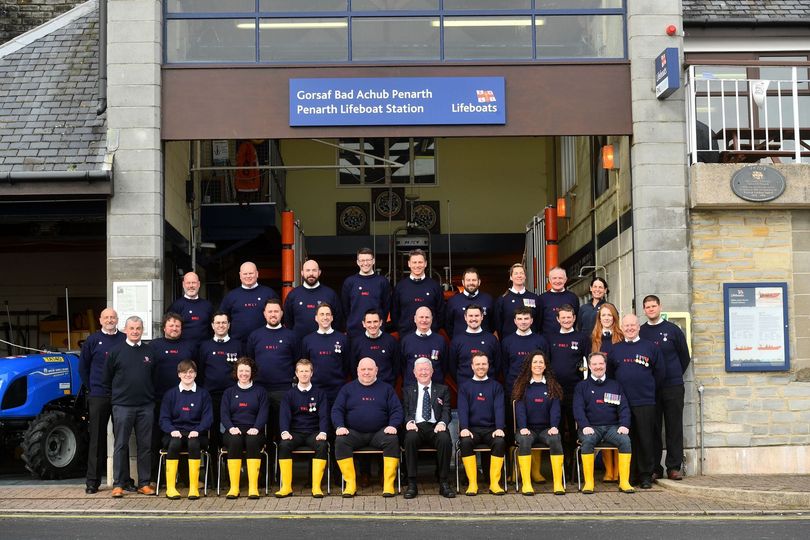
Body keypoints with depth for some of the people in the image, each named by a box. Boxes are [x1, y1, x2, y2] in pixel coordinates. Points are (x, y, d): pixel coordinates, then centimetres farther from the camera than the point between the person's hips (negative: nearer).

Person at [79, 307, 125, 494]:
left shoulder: (125, 339, 7)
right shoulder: (92, 340, 6)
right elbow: (83, 366, 10)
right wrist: (90, 387, 5)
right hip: (98, 396, -1)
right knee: (97, 438, 1)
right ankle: (92, 481, 6)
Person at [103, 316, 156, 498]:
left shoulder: (150, 351, 8)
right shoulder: (116, 352, 2)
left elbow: (155, 377, 15)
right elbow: (107, 379, 7)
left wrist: (152, 396, 8)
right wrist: (113, 397, 6)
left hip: (146, 406, 2)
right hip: (122, 406, -2)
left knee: (145, 446, 4)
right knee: (121, 446, 1)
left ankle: (144, 483, 11)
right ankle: (118, 484, 5)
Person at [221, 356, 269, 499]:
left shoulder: (260, 391, 17)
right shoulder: (229, 392, 20)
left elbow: (263, 413, 4)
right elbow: (224, 414, 7)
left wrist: (256, 428, -16)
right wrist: (231, 427, -15)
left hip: (253, 431, -1)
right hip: (234, 431, 1)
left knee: (252, 441, -36)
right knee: (234, 441, -35)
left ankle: (253, 487, -39)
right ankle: (234, 487, -36)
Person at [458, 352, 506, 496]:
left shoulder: (496, 386, 14)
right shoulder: (465, 387, 13)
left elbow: (499, 408, 2)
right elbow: (462, 409, 1)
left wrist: (499, 428, -15)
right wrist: (464, 428, -17)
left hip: (491, 429, 0)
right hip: (471, 429, 0)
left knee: (500, 441, -32)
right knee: (465, 442, -33)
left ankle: (494, 483, -24)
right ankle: (472, 483, -26)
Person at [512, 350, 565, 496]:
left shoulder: (552, 386, 15)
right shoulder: (522, 385, 11)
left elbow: (555, 408, 3)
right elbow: (520, 408, 0)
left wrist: (554, 426, -14)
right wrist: (522, 428, -16)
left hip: (546, 428, 1)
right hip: (527, 429, -1)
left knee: (555, 440, -33)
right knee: (524, 441, -35)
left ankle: (558, 483, -34)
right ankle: (526, 484, -37)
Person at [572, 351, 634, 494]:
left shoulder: (615, 386, 19)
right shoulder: (582, 387, 13)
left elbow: (624, 408, 11)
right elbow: (578, 409, 1)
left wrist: (624, 425, -9)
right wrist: (585, 426, -17)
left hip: (612, 427, 2)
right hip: (591, 427, -2)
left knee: (625, 440, -29)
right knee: (587, 441, -35)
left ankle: (624, 482, -25)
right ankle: (588, 482, -31)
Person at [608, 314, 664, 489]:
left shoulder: (650, 347, 5)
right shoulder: (615, 349, 11)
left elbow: (659, 373, 9)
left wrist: (650, 390, 9)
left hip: (645, 402, -2)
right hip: (622, 402, 2)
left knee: (645, 440, -1)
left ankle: (646, 476, 7)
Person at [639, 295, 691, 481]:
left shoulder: (673, 330, 3)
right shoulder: (640, 333, 6)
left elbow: (685, 357, 10)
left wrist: (675, 375, 11)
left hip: (673, 387, -1)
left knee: (675, 428, 0)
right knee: (653, 428, 3)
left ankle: (674, 467, 4)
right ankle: (654, 468, 8)